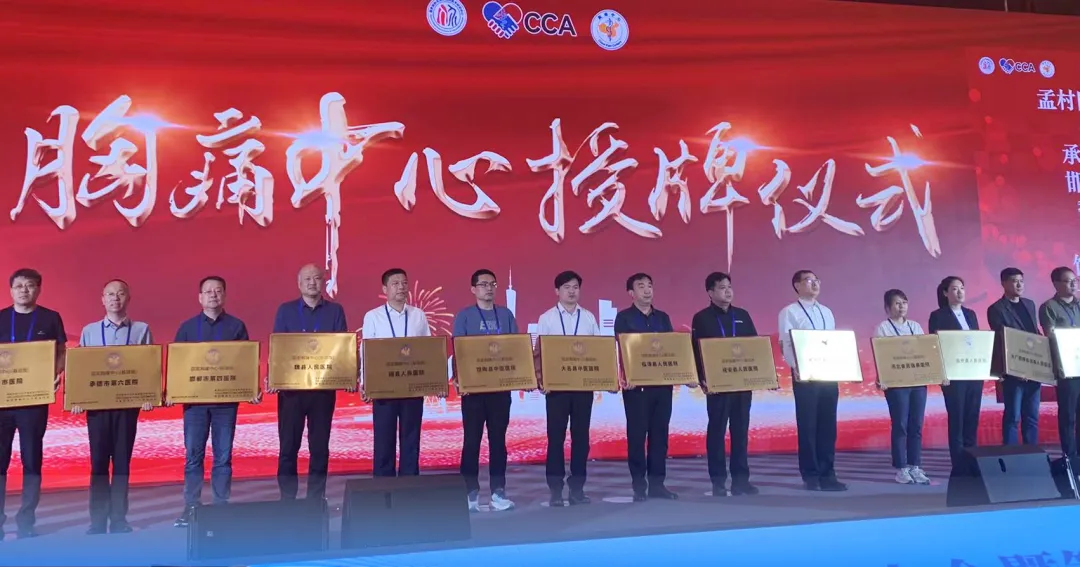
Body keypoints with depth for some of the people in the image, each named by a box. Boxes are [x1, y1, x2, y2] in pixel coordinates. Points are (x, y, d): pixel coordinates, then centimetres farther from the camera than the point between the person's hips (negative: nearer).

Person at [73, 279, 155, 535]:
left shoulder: (141, 330, 4)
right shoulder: (89, 331, 8)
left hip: (128, 403, 0)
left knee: (122, 461, 5)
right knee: (98, 461, 3)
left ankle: (119, 519, 12)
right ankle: (98, 520, 10)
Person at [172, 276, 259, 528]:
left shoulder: (236, 326, 5)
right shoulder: (187, 327, 8)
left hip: (227, 400, -1)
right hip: (194, 399, 1)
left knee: (223, 456, 3)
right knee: (193, 455, 1)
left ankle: (221, 507, 9)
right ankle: (191, 507, 7)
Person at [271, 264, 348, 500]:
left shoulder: (335, 310, 6)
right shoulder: (285, 310, 6)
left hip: (324, 386, 0)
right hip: (291, 386, 0)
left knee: (320, 446, 6)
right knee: (288, 446, 3)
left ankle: (316, 498, 14)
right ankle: (287, 499, 12)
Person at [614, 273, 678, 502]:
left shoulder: (663, 317, 15)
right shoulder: (624, 317, 2)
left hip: (662, 383, 4)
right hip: (637, 384, -4)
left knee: (660, 434, 6)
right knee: (637, 435, -1)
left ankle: (657, 483, 13)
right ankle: (639, 485, 5)